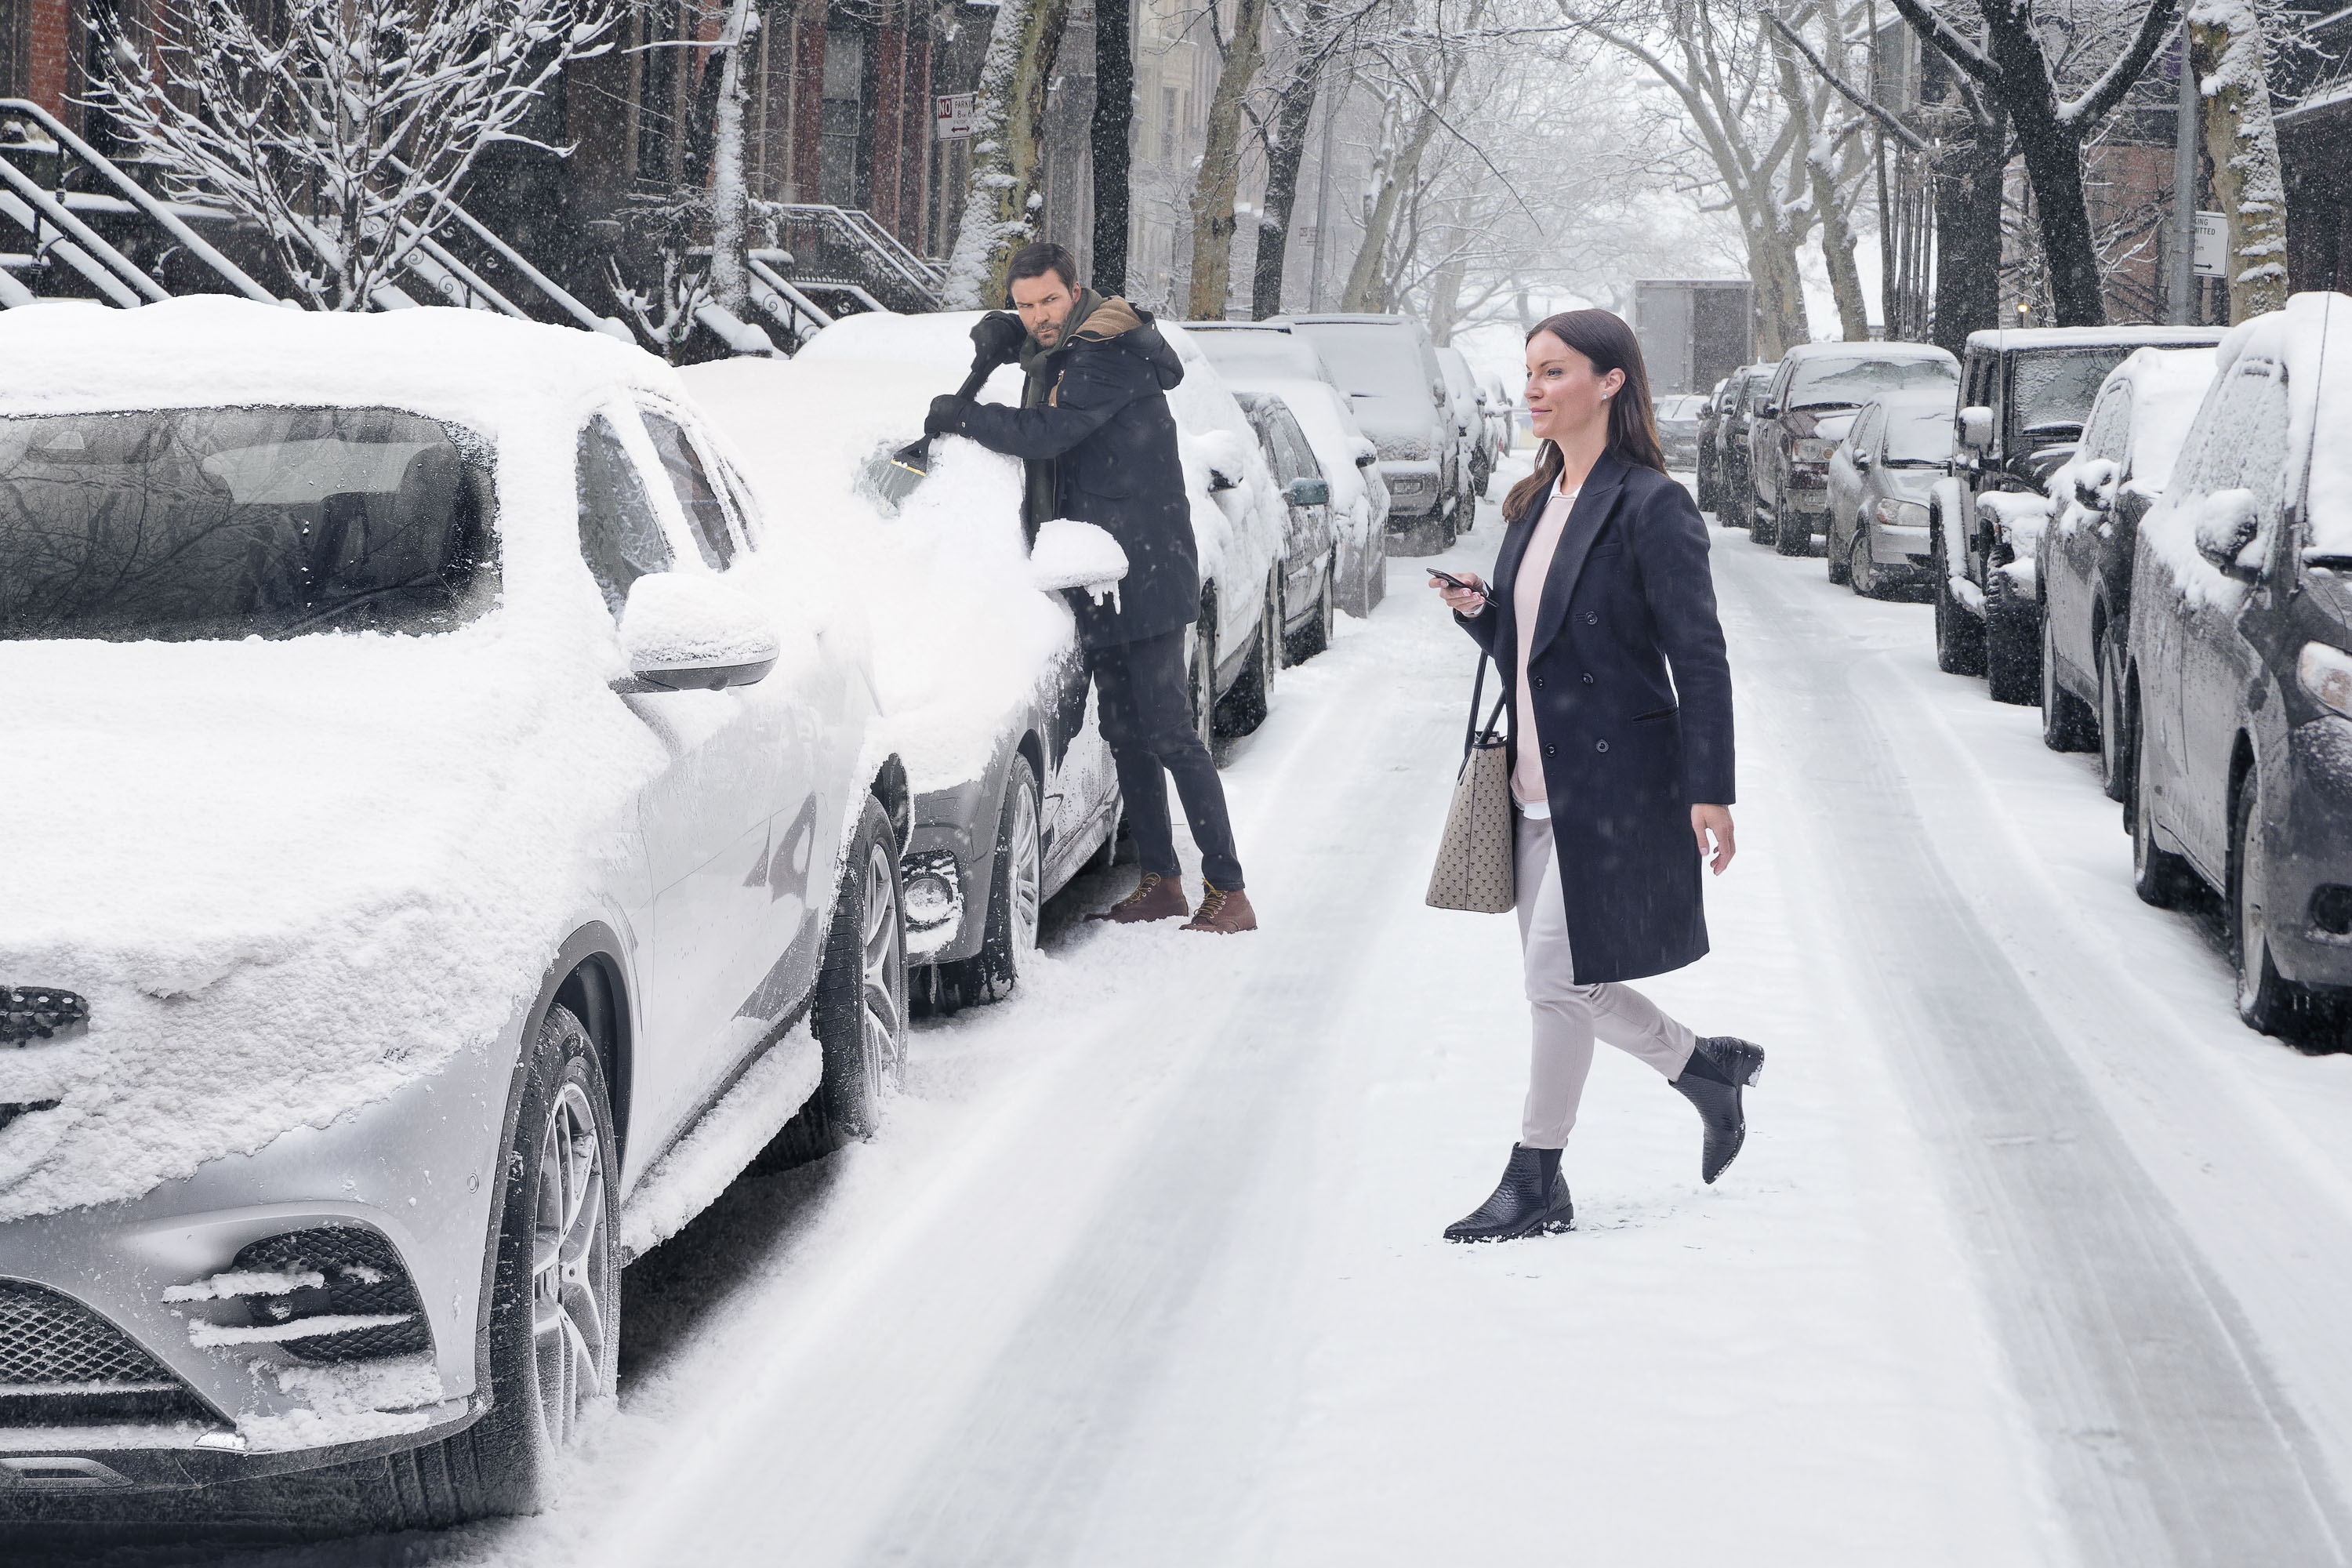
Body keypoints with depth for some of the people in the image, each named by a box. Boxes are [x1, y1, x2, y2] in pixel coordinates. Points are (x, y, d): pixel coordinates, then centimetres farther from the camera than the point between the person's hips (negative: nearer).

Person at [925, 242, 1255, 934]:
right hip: (1103, 578, 10)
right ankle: (1160, 882, 20)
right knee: (1125, 733, 12)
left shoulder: (1107, 357, -16)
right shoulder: (1059, 352, 13)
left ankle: (1229, 894, -10)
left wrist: (961, 416, -12)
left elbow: (1045, 434, -26)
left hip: (1145, 575, -10)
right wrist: (1001, 333, 9)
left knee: (1167, 732, -11)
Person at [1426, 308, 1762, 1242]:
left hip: (1616, 784, -8)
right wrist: (1477, 611, -2)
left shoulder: (1650, 508, -12)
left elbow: (1699, 657, -13)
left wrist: (1710, 790, -17)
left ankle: (1536, 1183, 4)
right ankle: (1708, 1069, 32)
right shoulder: (1536, 504, 12)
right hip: (1540, 782, 8)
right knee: (1567, 983, 11)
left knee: (1558, 975, -7)